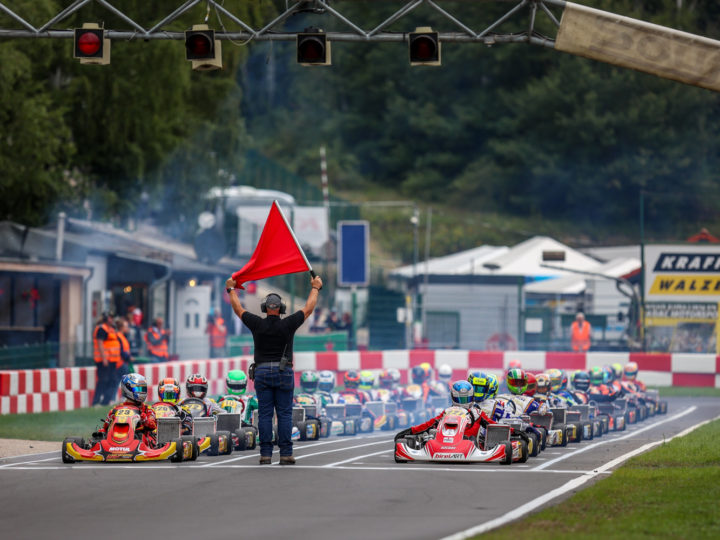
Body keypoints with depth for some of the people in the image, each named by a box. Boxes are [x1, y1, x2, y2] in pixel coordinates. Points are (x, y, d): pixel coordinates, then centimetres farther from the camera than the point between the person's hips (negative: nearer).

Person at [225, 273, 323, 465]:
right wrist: (315, 288, 23)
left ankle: (265, 454, -4)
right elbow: (308, 309, 8)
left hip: (262, 372, 1)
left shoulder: (257, 324, -2)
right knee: (284, 414, -1)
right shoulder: (288, 325, -4)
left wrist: (231, 289, 29)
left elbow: (238, 309, 13)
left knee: (264, 415, 1)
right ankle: (286, 454, -5)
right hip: (284, 373, -1)